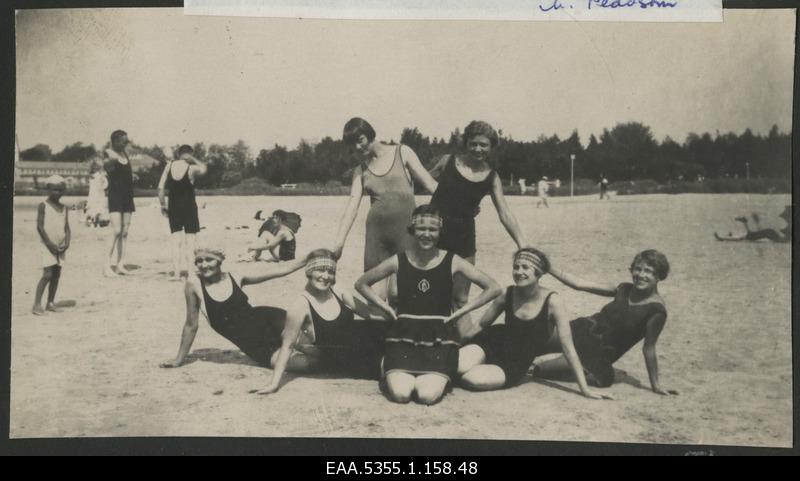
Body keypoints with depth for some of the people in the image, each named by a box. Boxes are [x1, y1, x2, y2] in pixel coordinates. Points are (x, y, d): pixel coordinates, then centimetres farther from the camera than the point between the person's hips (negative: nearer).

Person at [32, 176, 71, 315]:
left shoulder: (64, 208, 10)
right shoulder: (43, 206, -6)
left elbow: (67, 228, 10)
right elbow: (39, 227, -10)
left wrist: (67, 243, -6)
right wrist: (50, 244, -14)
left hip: (61, 247, 5)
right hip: (48, 246, -5)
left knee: (57, 274, 7)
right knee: (48, 274, -12)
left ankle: (50, 302, 15)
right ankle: (37, 304, -7)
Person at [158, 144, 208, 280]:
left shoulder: (169, 165, 0)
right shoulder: (192, 168, -10)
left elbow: (160, 187, 0)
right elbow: (204, 168, 11)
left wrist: (163, 205, 8)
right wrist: (193, 159, 8)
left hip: (173, 207, 3)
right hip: (189, 207, -3)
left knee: (176, 239, 6)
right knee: (189, 239, 5)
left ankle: (176, 271, 1)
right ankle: (187, 269, 0)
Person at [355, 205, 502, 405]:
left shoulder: (452, 262, -1)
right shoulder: (399, 261, 1)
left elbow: (493, 288, 1)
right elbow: (361, 284, 15)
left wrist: (460, 311, -2)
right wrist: (386, 308, 4)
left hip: (440, 337, 0)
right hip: (403, 336, 1)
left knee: (428, 396, -22)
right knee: (399, 394, -20)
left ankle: (440, 376, 14)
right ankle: (393, 372, 15)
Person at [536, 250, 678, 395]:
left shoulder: (656, 310, -16)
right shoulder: (624, 289, 2)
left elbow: (649, 348, -10)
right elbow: (579, 284, 2)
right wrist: (548, 267, -2)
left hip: (601, 353, -4)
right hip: (580, 331, 4)